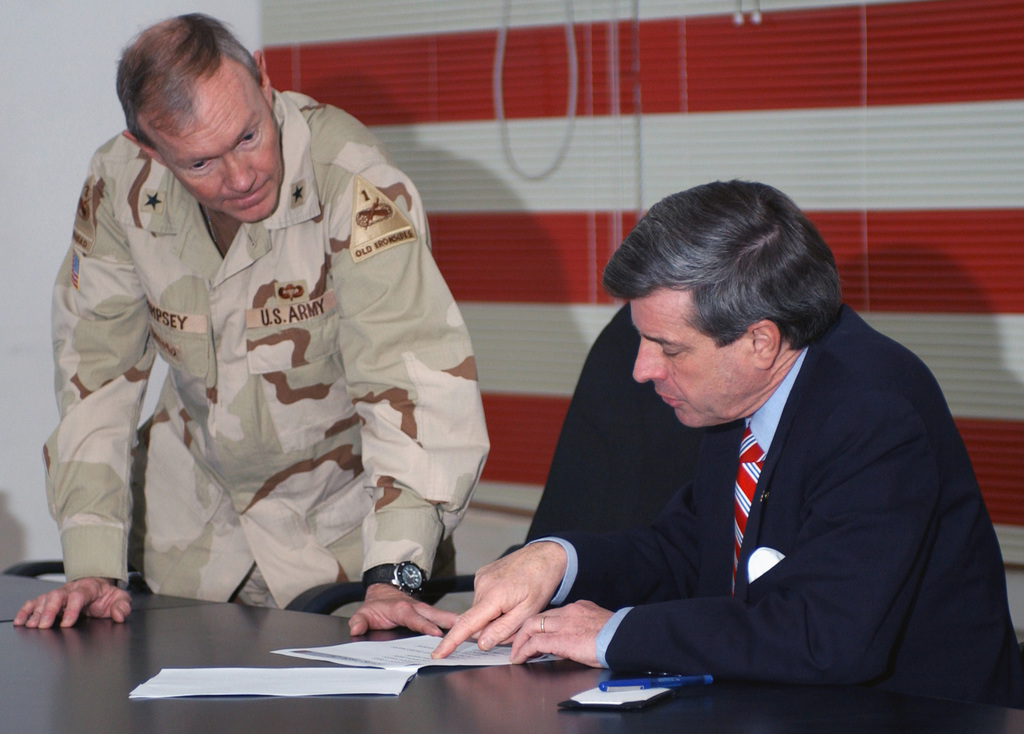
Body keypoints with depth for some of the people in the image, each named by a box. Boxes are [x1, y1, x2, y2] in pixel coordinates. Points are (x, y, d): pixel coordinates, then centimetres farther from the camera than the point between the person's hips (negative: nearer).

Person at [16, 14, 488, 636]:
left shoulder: (354, 181, -27)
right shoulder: (119, 188, -13)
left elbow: (412, 377, -31)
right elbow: (96, 377, -6)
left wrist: (393, 577, -40)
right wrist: (93, 570, -14)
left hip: (344, 514, -3)